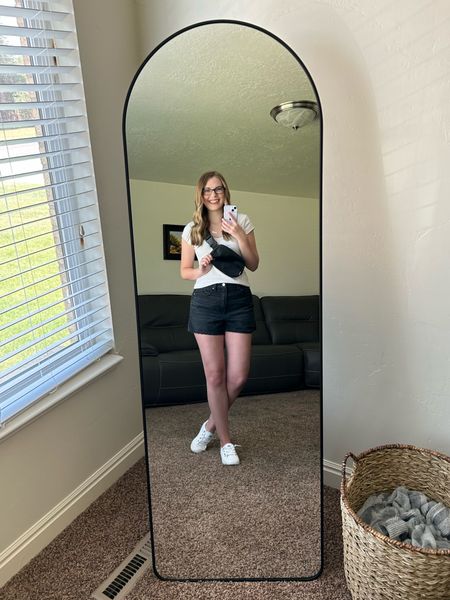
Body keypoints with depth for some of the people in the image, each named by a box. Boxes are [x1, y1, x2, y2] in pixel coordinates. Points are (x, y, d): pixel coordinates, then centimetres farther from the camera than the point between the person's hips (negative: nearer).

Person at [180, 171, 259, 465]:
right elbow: (184, 270, 14)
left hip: (238, 299, 0)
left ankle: (211, 425, 26)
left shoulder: (241, 221, 8)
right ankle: (226, 441, 17)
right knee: (215, 375, 0)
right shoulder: (192, 229, 10)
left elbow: (254, 265, 4)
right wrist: (200, 271, -8)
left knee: (238, 376, -1)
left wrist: (239, 236, -10)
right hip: (205, 300, 0)